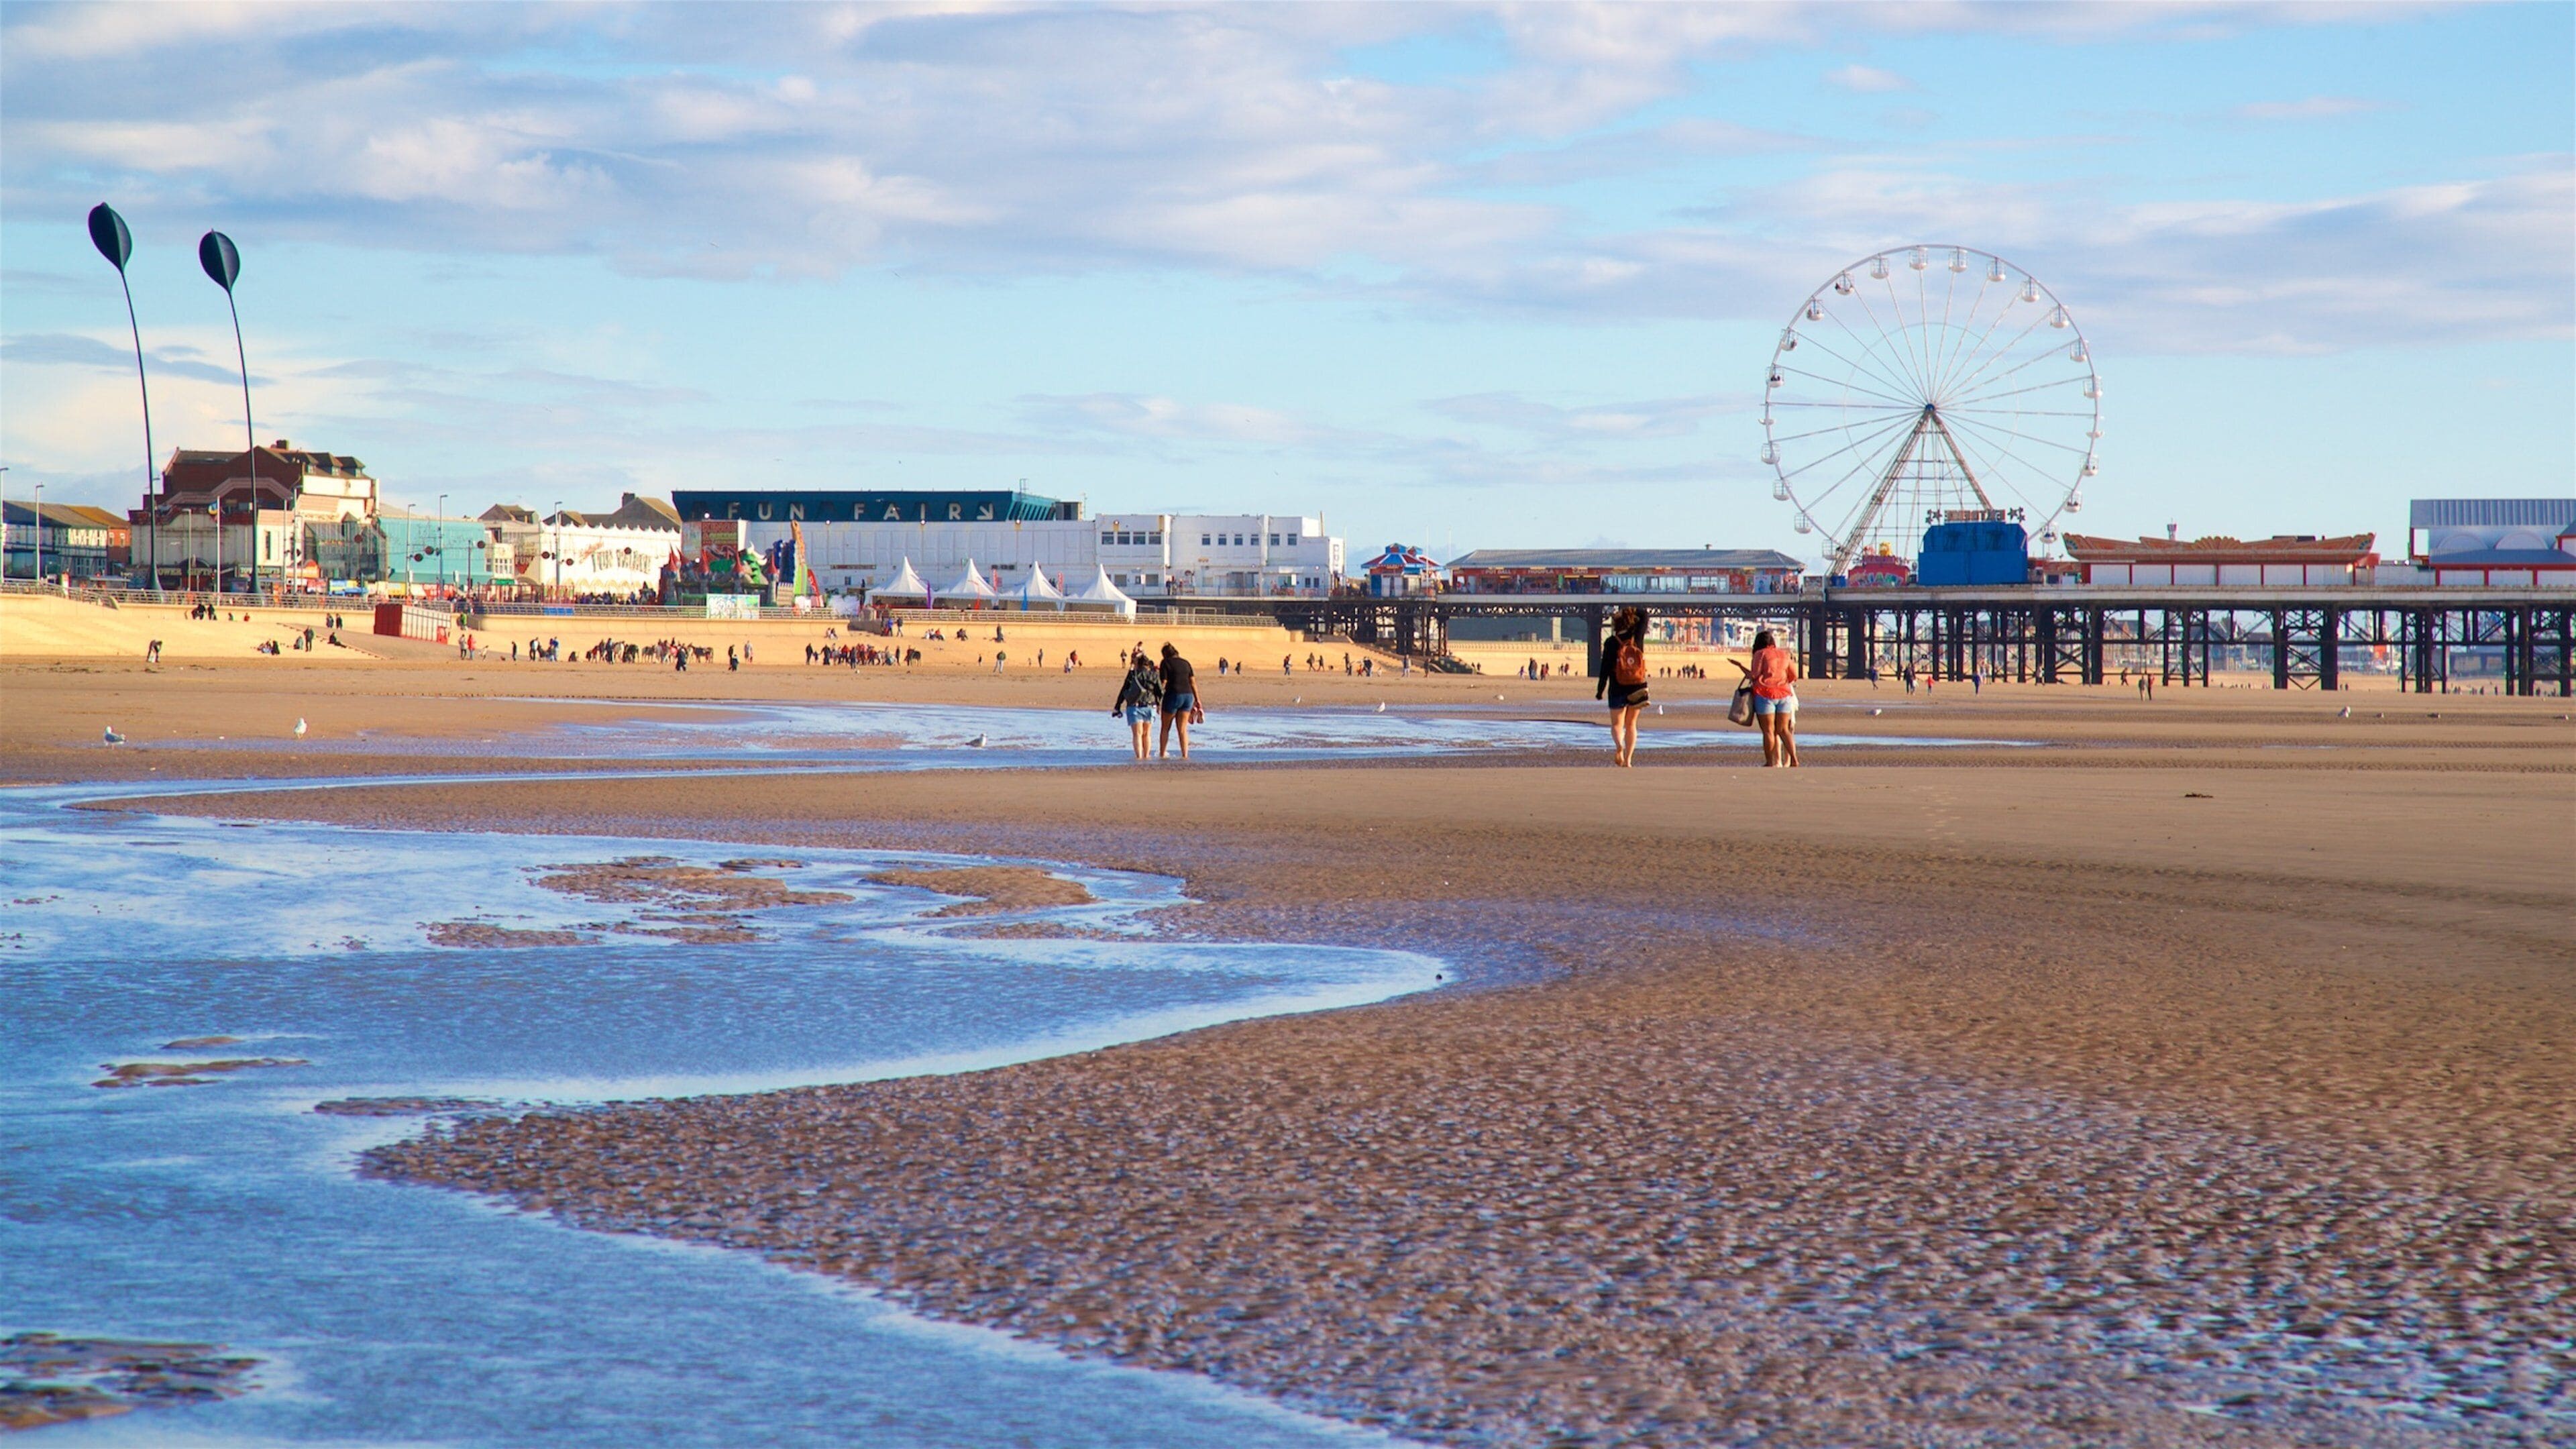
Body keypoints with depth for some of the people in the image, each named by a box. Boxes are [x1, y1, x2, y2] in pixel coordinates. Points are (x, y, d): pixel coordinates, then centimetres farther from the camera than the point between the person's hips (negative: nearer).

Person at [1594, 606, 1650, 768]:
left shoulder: (1611, 642, -8)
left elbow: (1606, 668, -8)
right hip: (1638, 688, 3)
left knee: (1617, 724, 6)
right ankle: (1628, 760, 3)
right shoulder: (1637, 637, 0)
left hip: (1618, 689, -3)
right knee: (1631, 724, 13)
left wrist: (1600, 690, -2)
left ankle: (1619, 745, -26)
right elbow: (1644, 616, 15)